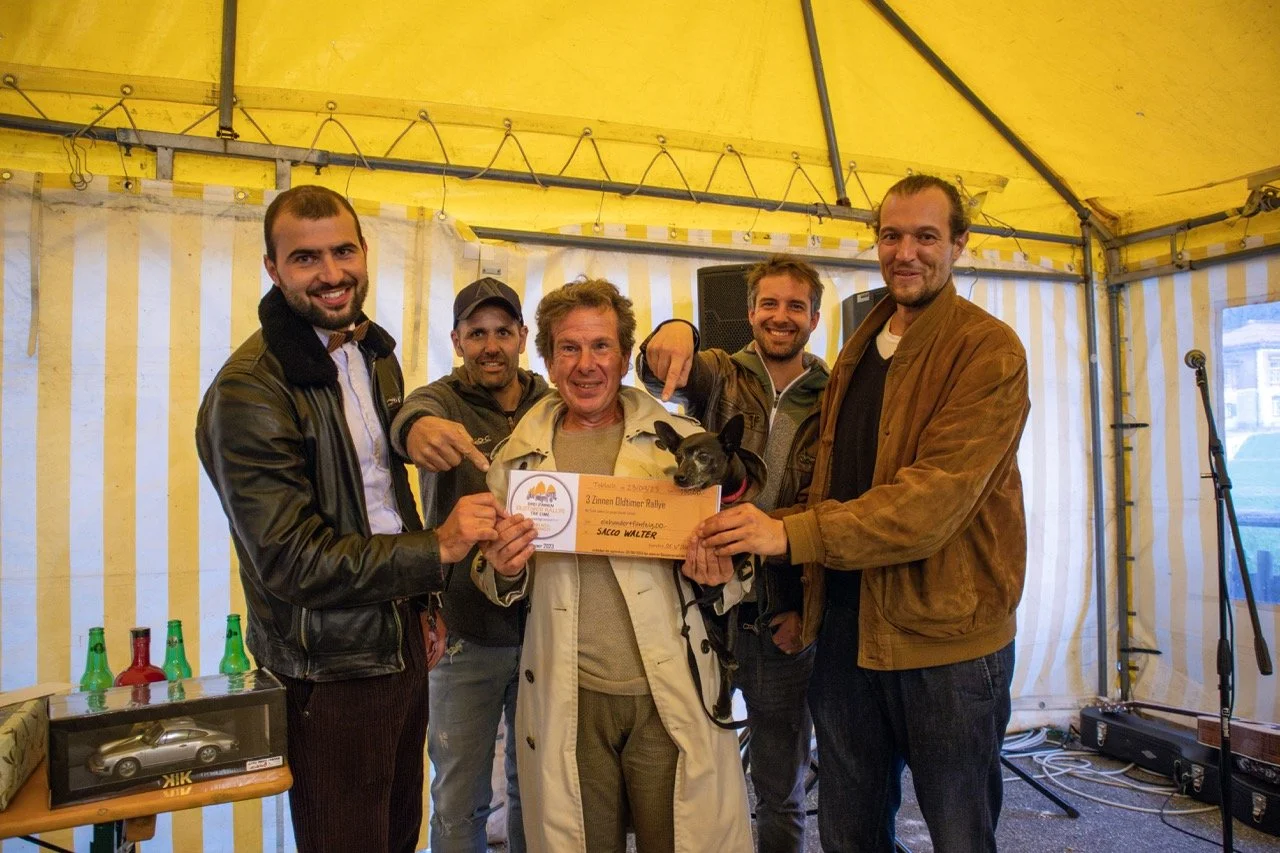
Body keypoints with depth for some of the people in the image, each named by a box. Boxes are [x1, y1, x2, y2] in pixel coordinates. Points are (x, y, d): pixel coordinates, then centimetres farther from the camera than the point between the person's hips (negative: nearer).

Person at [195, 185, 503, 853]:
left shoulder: (376, 355, 7)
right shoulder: (248, 392, -20)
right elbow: (292, 561, -23)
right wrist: (436, 550, -21)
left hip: (400, 642, 8)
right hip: (331, 671, -7)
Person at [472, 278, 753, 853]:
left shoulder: (681, 441, 0)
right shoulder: (518, 458, 5)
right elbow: (494, 587, 15)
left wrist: (718, 573, -13)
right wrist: (504, 571, -8)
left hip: (672, 697, -1)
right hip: (567, 702, 2)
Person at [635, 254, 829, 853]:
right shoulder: (720, 375, 1)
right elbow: (661, 375, -21)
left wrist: (808, 609, -3)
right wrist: (673, 332, -43)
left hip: (785, 623, 1)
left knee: (781, 790, 16)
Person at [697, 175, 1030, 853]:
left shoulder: (988, 350, -10)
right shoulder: (860, 348, 13)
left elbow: (937, 497, -22)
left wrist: (791, 533, -26)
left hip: (946, 633, -6)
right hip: (847, 621, 6)